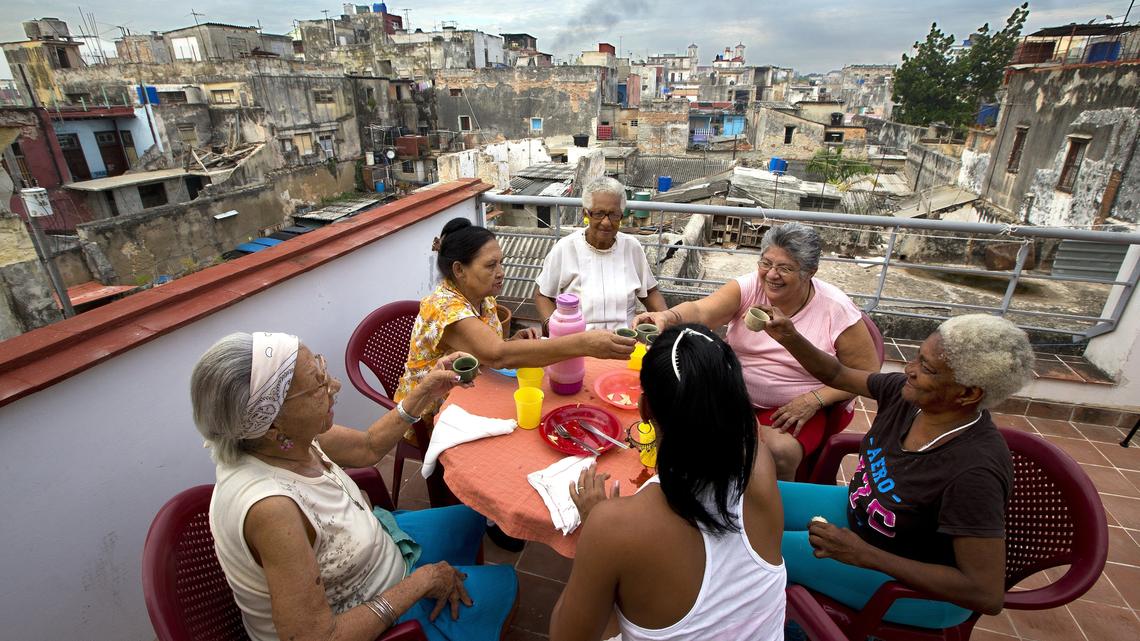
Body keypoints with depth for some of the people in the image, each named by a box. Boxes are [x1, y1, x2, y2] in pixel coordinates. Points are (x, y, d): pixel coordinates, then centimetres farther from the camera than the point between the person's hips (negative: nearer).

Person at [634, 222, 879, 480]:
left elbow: (867, 372, -2)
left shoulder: (836, 309, -11)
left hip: (793, 407, -1)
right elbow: (700, 311, -27)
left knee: (779, 450, -30)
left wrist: (814, 400, -14)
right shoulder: (750, 286, -10)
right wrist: (668, 316, -49)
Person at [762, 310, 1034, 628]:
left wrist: (864, 555, -33)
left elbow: (988, 595, -32)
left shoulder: (974, 471, -36)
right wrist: (789, 338, -18)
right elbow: (837, 374, -1)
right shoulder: (907, 393, -16)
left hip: (921, 584, -7)